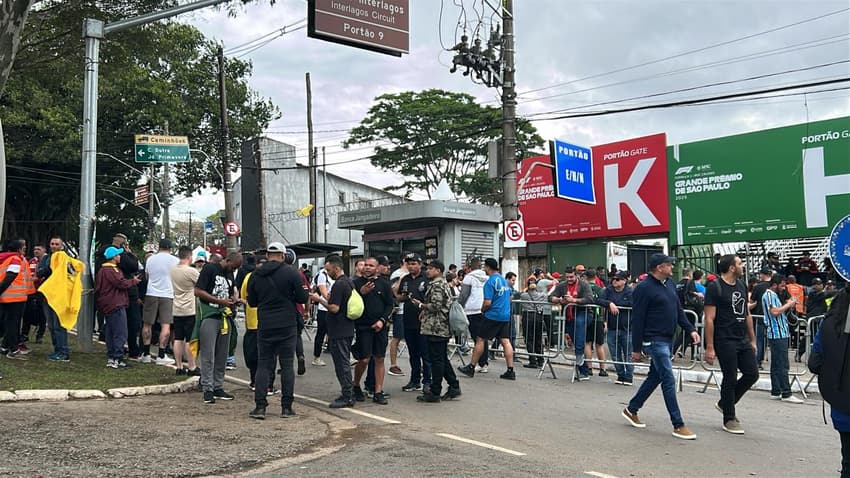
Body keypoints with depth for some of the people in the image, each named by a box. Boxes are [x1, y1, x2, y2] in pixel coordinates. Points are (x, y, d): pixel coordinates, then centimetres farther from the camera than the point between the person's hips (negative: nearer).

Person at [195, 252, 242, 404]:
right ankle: (207, 389, 0)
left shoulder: (230, 275, 17)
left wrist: (232, 301, 5)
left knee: (222, 356, 9)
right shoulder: (210, 269, -5)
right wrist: (220, 301, -16)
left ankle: (218, 387, 16)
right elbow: (198, 291, -12)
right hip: (210, 317, -7)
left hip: (224, 317, 7)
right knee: (208, 356, -4)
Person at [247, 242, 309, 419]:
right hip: (287, 326, -2)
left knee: (263, 365, 8)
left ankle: (260, 406, 2)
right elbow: (303, 298, -6)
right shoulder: (292, 272, -7)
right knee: (287, 365, 5)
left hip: (264, 326, 2)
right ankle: (286, 407, 6)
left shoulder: (255, 275, 3)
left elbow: (251, 302, 11)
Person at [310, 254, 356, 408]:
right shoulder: (349, 282, 13)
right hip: (348, 329, 10)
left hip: (339, 331, -10)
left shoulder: (338, 285, -18)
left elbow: (334, 308, -22)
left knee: (342, 363, -4)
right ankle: (348, 394, 21)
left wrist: (319, 299, -10)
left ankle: (347, 397, 0)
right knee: (345, 362, 15)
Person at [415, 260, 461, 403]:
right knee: (443, 359, 15)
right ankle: (454, 387, 19)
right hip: (444, 328, 10)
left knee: (436, 360, -4)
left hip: (436, 329, -10)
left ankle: (435, 393, 1)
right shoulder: (444, 284, 18)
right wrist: (424, 310, 19)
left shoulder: (436, 285, -13)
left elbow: (435, 306, -21)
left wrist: (420, 305, -7)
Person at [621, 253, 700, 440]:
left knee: (655, 376, 17)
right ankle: (678, 426, -1)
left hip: (667, 339, 9)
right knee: (669, 380, -7)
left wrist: (690, 329, 4)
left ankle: (631, 410, 31)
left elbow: (678, 310, 17)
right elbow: (637, 320, -15)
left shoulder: (669, 283, 10)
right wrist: (636, 349, -14)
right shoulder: (644, 288, -15)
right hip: (654, 340, -9)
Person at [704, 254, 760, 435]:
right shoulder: (715, 288, -11)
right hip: (725, 342, -8)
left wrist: (752, 340, 16)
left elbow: (747, 315, 19)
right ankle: (729, 420, 14)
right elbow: (709, 319, -14)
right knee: (730, 378, -1)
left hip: (743, 341, 8)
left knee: (752, 374, 6)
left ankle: (725, 403, 26)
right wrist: (709, 347, -17)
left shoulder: (741, 286, 13)